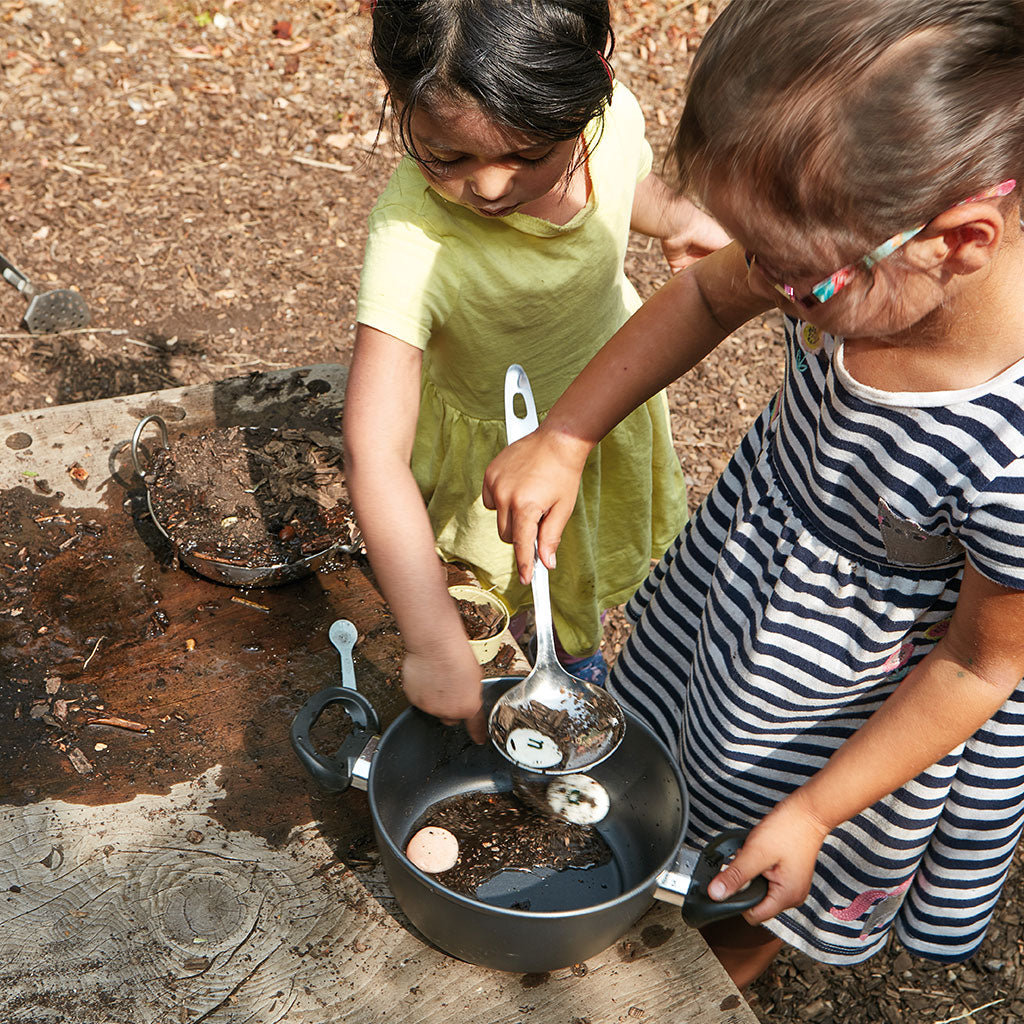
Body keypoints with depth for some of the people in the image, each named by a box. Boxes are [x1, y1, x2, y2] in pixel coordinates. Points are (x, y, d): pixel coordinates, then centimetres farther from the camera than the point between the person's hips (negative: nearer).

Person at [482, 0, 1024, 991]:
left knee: (769, 882, 25)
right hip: (750, 541, 5)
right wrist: (563, 440, -12)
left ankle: (728, 968, 62)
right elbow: (703, 296, -5)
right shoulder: (843, 250, -27)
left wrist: (811, 810, -15)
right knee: (685, 724, 32)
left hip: (874, 695, -4)